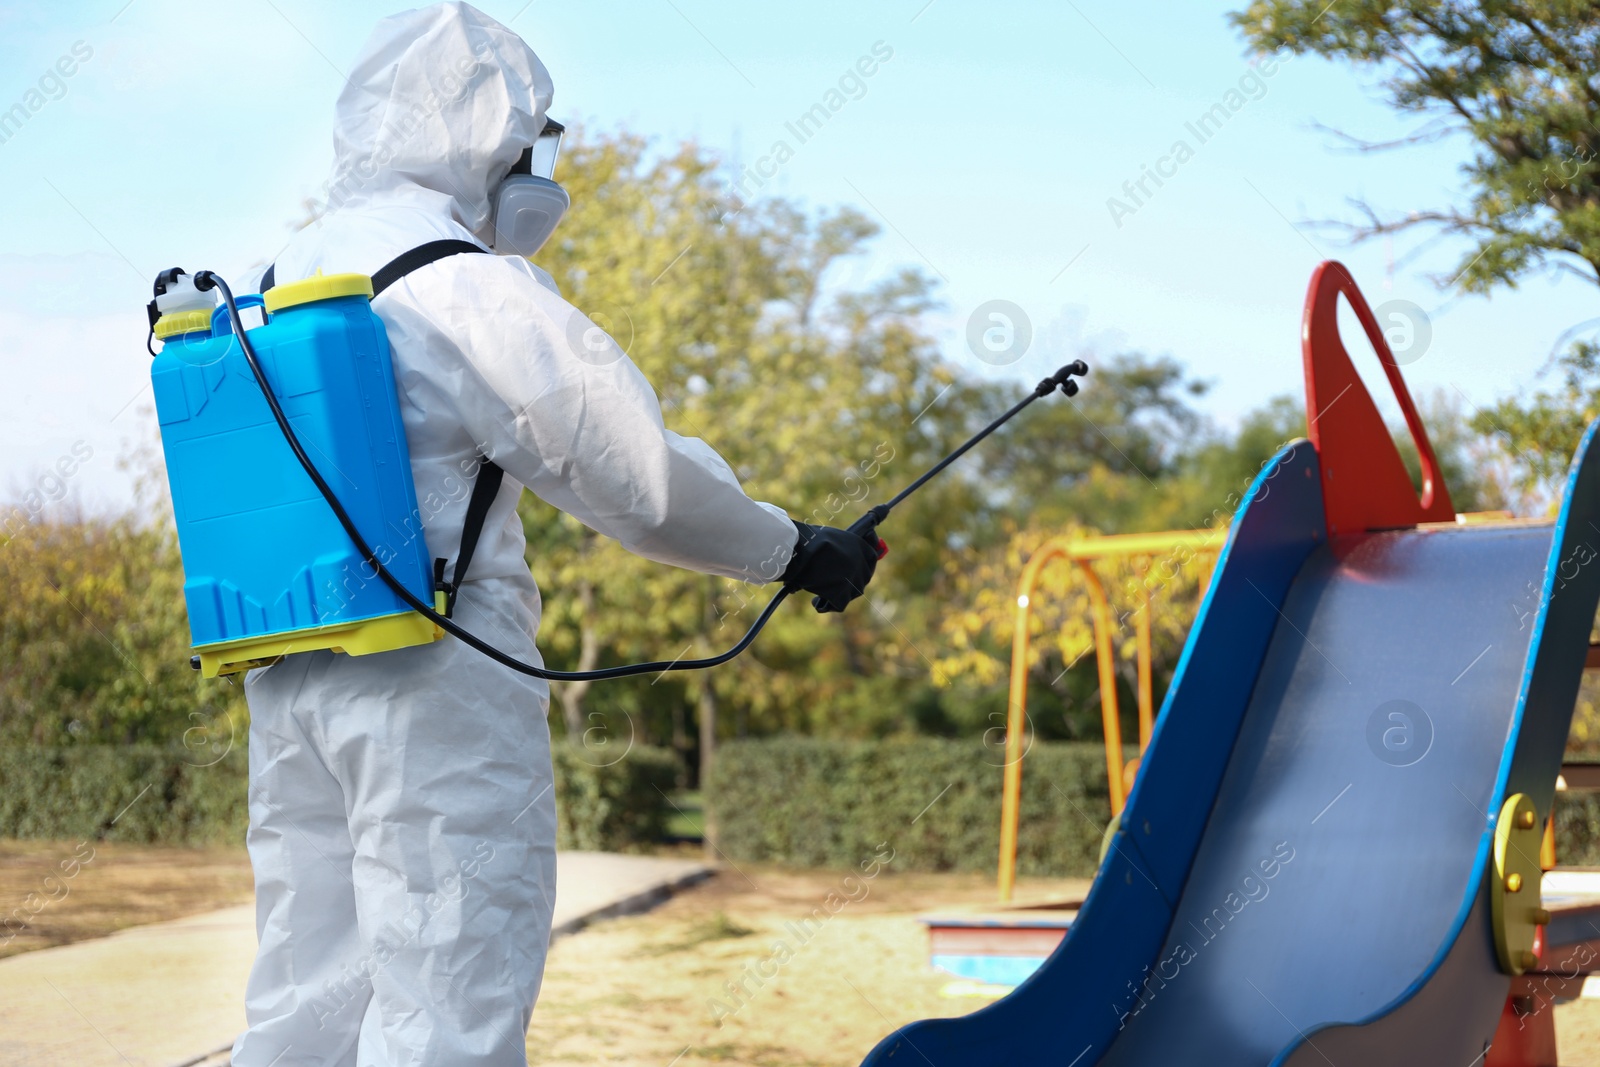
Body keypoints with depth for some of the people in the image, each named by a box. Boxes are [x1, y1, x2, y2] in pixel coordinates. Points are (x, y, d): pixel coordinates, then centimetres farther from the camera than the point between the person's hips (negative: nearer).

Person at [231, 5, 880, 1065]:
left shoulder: (282, 280, 13)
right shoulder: (470, 287, -11)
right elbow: (634, 471, -11)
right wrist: (795, 550, 0)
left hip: (288, 680, 8)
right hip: (440, 679, -8)